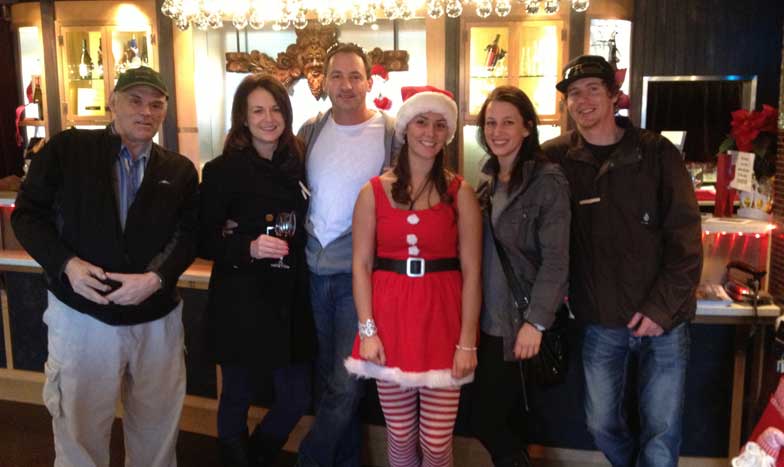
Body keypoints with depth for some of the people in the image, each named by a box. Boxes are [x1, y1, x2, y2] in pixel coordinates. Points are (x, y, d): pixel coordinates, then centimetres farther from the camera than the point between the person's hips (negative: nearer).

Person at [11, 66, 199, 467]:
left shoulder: (180, 171, 5)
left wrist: (156, 278, -15)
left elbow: (188, 235, 3)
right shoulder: (65, 149, -2)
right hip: (80, 314, -2)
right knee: (79, 429, 13)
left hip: (157, 318, 2)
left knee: (157, 428, 17)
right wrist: (66, 264, -17)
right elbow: (28, 213, -1)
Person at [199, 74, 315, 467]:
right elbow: (204, 241, -10)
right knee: (238, 398, 11)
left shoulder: (298, 164, 4)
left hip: (290, 300, 4)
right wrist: (249, 248, -24)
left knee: (297, 399, 11)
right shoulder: (223, 169, -9)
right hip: (242, 304, -4)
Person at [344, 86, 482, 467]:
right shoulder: (373, 192, 2)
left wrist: (467, 342, -8)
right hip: (390, 319, 1)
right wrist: (367, 330, -7)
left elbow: (471, 271, -3)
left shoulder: (460, 193, 0)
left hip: (442, 319, -1)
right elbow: (361, 264, 1)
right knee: (400, 436, 12)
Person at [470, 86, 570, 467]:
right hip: (488, 319, 7)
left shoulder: (548, 181, -12)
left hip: (520, 323, -6)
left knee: (485, 418, 1)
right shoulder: (488, 179, 8)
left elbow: (555, 260, -16)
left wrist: (536, 321, -21)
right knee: (498, 417, 16)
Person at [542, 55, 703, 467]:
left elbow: (685, 238, -6)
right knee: (601, 424, 15)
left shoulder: (657, 153, -5)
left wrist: (662, 306, -12)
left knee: (661, 434, 6)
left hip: (663, 319, -1)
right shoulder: (555, 157, -1)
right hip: (601, 321, 2)